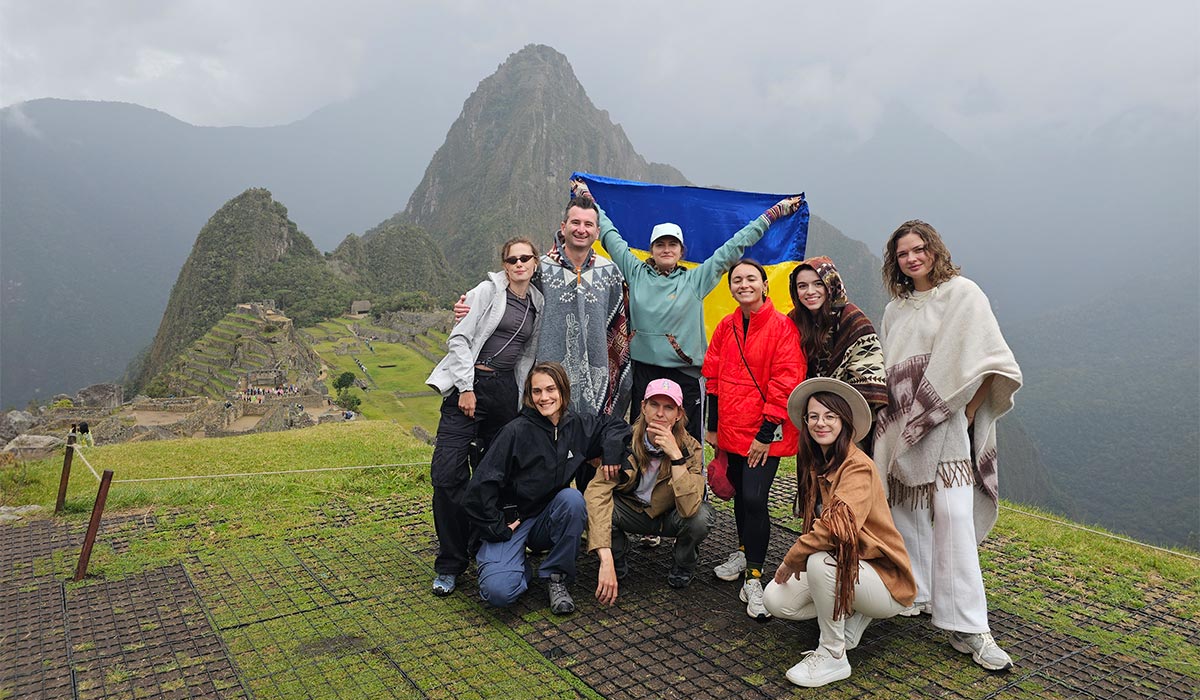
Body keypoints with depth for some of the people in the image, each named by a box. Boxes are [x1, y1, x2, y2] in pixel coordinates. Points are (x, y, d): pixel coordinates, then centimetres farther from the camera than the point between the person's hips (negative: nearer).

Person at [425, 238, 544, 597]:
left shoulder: (537, 304, 16)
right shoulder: (489, 290, 1)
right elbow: (459, 338, -5)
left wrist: (525, 402, 15)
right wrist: (466, 387, -11)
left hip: (506, 391, 5)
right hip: (469, 385, -4)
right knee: (447, 474, -10)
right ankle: (450, 565, 1)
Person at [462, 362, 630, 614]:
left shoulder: (576, 425, -2)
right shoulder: (516, 432, -19)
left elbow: (615, 424, 16)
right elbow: (481, 487, -18)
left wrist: (612, 450, -3)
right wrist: (497, 529, -15)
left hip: (548, 521, 5)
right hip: (510, 520, -4)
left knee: (572, 498, -29)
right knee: (499, 592, -28)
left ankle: (556, 577, -9)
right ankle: (523, 569, 9)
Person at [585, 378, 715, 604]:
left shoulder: (690, 448, -22)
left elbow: (689, 507, -35)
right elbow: (597, 492, -35)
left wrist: (675, 455, -41)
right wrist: (606, 561, -45)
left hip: (669, 516, 0)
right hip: (632, 511, 0)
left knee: (701, 517, -34)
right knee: (591, 509, -31)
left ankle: (684, 564, 2)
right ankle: (617, 562, 1)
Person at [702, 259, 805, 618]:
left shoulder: (783, 327, -10)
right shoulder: (726, 327, 8)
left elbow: (785, 382, -13)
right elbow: (713, 378, 12)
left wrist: (767, 432, -15)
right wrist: (713, 425, 10)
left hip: (765, 433, -6)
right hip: (732, 429, 6)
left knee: (754, 498, -12)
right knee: (740, 493, 18)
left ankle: (753, 578, 0)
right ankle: (745, 552, 38)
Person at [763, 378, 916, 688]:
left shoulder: (858, 466, -23)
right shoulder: (814, 464, 3)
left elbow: (838, 528, -36)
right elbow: (814, 523, 10)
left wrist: (791, 560, -25)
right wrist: (800, 557, -8)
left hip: (884, 580, -8)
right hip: (841, 566, 8)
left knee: (821, 561, -36)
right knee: (775, 601, -8)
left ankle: (833, 656, -15)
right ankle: (852, 614, 12)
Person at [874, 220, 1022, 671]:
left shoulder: (962, 292, -2)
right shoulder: (895, 310, 16)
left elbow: (989, 360, -7)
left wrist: (968, 412, -11)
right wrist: (890, 420, 8)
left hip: (947, 423, -5)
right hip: (902, 426, 6)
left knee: (953, 517, -11)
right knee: (907, 513, 9)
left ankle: (968, 627, -7)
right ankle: (916, 595, 24)